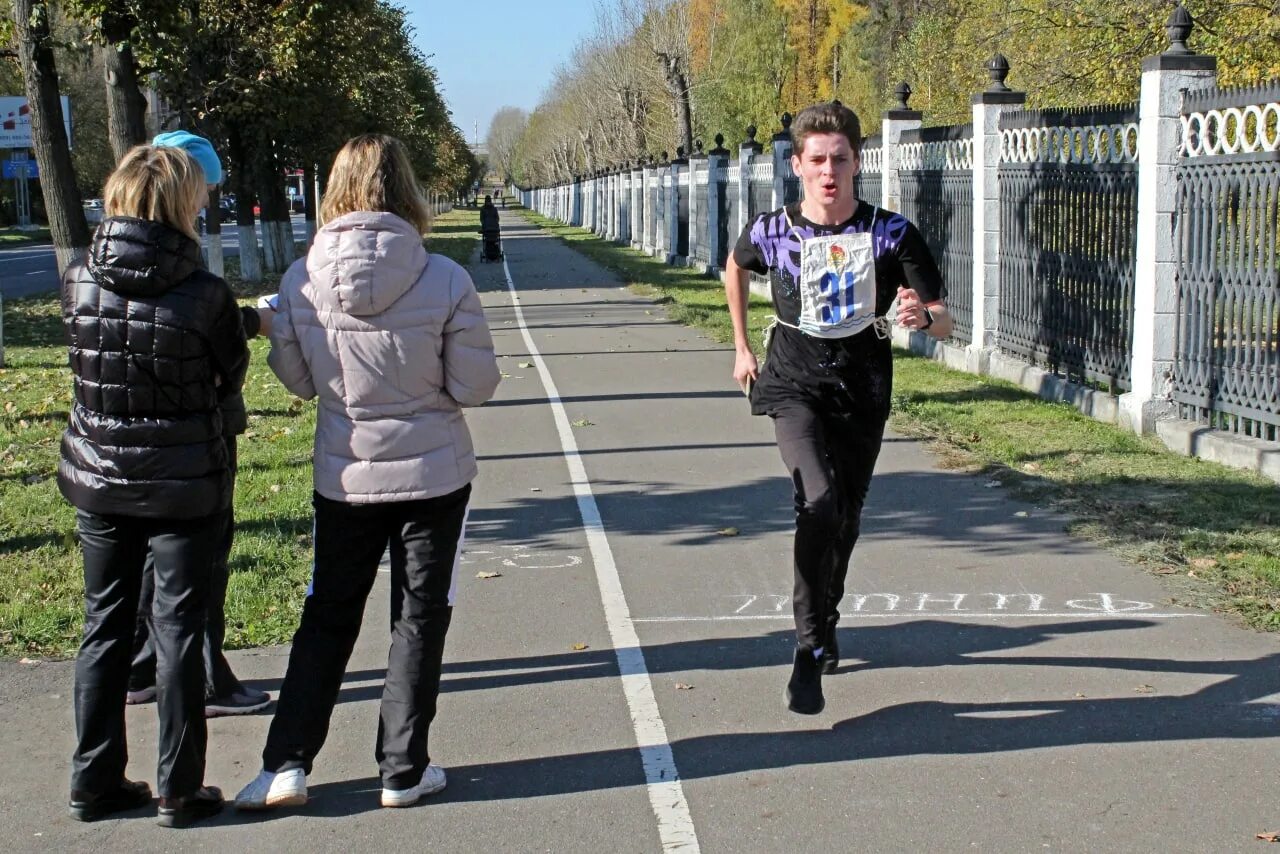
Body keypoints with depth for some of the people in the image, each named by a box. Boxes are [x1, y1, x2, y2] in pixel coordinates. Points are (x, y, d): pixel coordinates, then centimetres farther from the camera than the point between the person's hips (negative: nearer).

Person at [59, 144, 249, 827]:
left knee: (104, 625, 15)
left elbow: (83, 367, 8)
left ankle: (95, 781, 22)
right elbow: (232, 376, -1)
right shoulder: (206, 296, -17)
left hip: (98, 483, 4)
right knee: (178, 630, 6)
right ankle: (180, 790, 13)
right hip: (185, 486, -3)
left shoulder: (77, 284, -7)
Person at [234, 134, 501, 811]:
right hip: (434, 474, -2)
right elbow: (475, 385, -9)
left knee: (327, 619, 16)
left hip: (344, 476, 2)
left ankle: (286, 763, 15)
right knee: (419, 621, 13)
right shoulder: (444, 279, -16)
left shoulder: (301, 281, -10)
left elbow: (296, 380, 2)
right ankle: (403, 770, 19)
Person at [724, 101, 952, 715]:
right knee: (820, 503, -24)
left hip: (863, 394, 2)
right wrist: (742, 348, 18)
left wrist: (922, 315, -34)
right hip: (794, 388, -2)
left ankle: (825, 623, 43)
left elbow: (943, 323, -10)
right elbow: (735, 267, 18)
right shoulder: (771, 232, -7)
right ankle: (809, 653, -15)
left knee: (844, 521, 14)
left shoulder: (891, 233, -8)